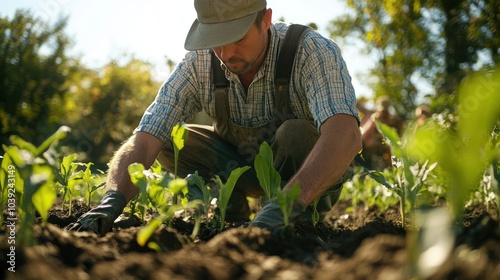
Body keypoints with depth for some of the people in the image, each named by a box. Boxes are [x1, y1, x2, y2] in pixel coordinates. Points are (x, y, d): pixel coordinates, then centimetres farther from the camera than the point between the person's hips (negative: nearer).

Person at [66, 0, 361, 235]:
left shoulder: (315, 52, -30)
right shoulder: (199, 64, -19)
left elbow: (346, 134, -47)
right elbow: (146, 139, -25)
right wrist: (112, 202, -43)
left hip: (316, 173, -3)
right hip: (243, 166, 4)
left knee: (296, 133, -35)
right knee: (170, 143, -14)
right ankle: (234, 215, 0)